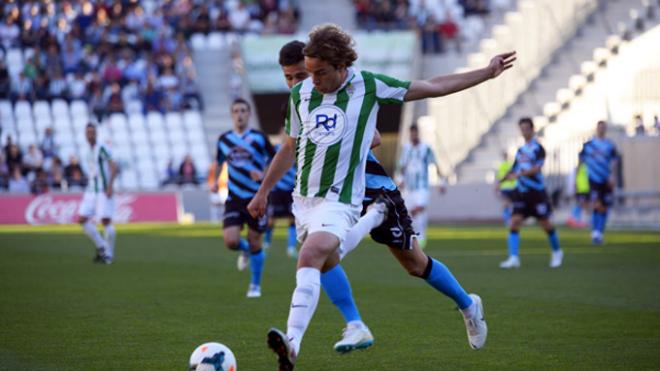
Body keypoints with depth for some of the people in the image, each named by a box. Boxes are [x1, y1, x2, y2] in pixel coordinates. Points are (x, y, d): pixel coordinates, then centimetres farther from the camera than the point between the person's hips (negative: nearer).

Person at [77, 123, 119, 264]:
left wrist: (110, 185, -24)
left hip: (104, 191, -8)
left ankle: (109, 254, 3)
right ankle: (101, 246, 12)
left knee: (106, 221, -9)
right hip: (91, 191, 8)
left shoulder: (102, 148, -11)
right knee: (82, 219, -1)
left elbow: (114, 167, -17)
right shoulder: (89, 150, 15)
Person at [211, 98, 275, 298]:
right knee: (231, 241, -13)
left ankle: (255, 285, 21)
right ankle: (245, 251, 25)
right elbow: (220, 161, 24)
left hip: (256, 198, -2)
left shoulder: (259, 138, -4)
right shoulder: (224, 139, 7)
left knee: (255, 243, 2)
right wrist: (215, 181, 9)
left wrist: (263, 175, -15)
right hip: (234, 199, 2)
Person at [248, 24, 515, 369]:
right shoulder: (301, 94, 6)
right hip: (303, 199, 6)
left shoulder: (369, 86, -5)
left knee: (309, 258, -28)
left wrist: (487, 72, 6)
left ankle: (292, 341, -40)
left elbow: (433, 87, 4)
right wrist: (262, 192, 23)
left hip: (338, 201, -6)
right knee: (329, 267, 14)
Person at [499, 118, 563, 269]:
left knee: (545, 224, 4)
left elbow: (536, 168, -19)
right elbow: (515, 170, 19)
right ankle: (513, 258, -15)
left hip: (536, 192, -5)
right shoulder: (521, 150, 13)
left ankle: (557, 252, 28)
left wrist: (519, 174, -29)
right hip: (521, 192, 5)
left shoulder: (538, 148, -7)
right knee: (514, 223, -11)